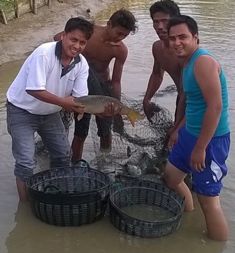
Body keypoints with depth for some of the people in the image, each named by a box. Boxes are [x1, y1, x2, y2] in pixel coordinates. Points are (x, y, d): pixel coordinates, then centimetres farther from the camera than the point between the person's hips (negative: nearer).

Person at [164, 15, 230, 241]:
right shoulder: (187, 62, 10)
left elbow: (215, 106, -26)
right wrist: (180, 129, 21)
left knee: (208, 200, -3)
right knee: (171, 176, 23)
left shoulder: (204, 62, -21)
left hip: (210, 139, -10)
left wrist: (200, 148, -23)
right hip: (191, 132, 10)